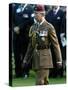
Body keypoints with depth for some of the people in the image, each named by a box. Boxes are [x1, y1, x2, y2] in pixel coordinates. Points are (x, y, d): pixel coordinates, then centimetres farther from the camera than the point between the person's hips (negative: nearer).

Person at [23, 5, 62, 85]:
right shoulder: (33, 27, 11)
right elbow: (31, 45, 15)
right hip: (36, 57, 6)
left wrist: (59, 60, -8)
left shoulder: (49, 27, -8)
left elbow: (55, 44, -7)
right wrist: (26, 59, 10)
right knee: (44, 82, 13)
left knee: (39, 81, -12)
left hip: (45, 57, -6)